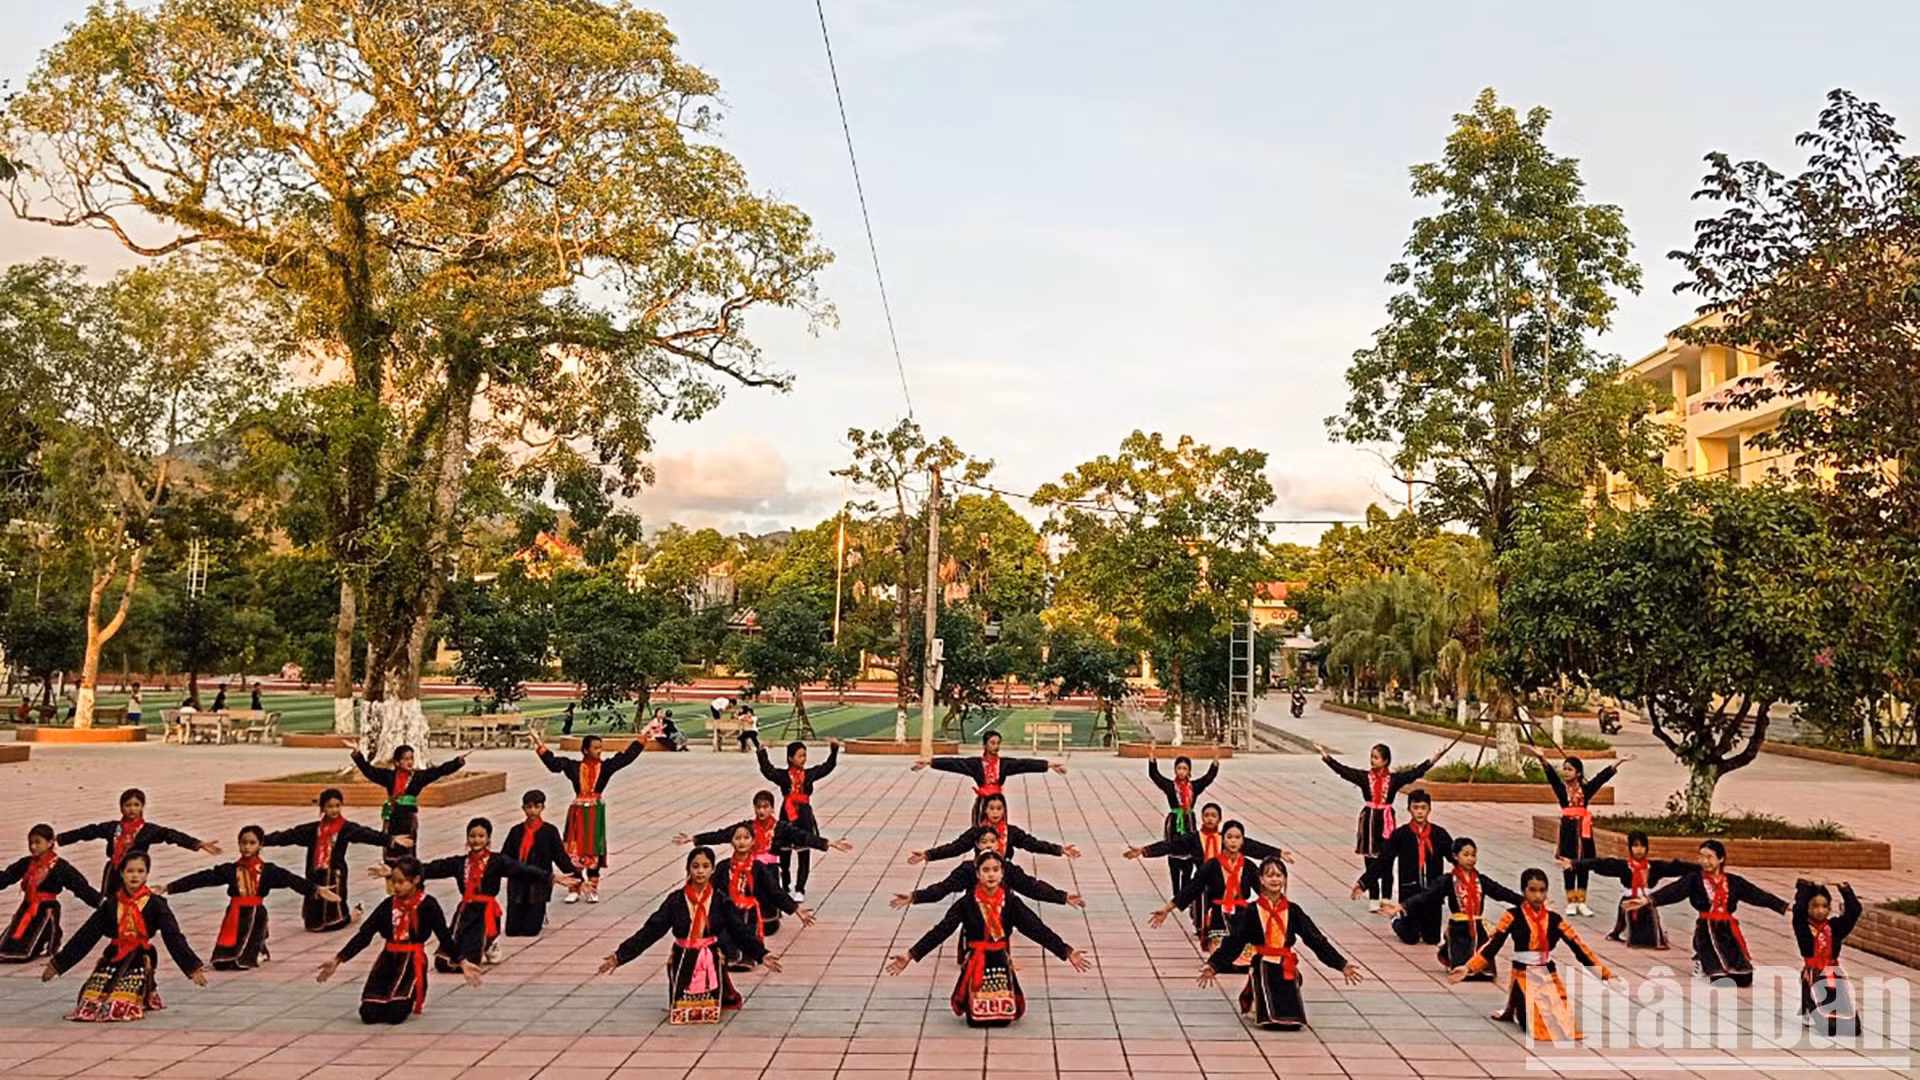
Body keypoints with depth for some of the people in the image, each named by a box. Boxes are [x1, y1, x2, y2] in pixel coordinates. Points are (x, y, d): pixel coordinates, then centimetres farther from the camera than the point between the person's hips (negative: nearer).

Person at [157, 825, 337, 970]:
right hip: (234, 916, 3)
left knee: (242, 962, -14)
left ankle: (259, 951, 21)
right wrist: (169, 887, -5)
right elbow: (202, 878, 1)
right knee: (221, 962, -2)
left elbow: (290, 879, -14)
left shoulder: (267, 870, -2)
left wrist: (315, 889, -28)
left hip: (255, 916, -3)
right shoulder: (229, 870, 4)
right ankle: (254, 947, 26)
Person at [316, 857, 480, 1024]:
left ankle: (412, 998, 17)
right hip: (388, 959, 4)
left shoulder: (427, 905, -8)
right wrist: (338, 959, 2)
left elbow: (445, 937, -9)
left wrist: (462, 963, -18)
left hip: (413, 961, -4)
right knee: (369, 1013, -9)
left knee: (396, 1014, -20)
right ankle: (388, 998, 27)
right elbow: (364, 934, 7)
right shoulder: (388, 904, 5)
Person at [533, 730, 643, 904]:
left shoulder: (605, 766, 1)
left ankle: (592, 890, 13)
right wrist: (540, 745, -8)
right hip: (578, 812, 0)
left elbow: (627, 757, -1)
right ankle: (574, 889, 15)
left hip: (596, 813, 0)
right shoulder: (574, 766, 1)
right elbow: (553, 762, -2)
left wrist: (642, 739, -4)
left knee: (593, 852, 3)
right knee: (574, 852, 4)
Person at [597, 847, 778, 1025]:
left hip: (712, 961, -1)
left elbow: (739, 931, -7)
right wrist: (621, 955, -16)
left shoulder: (721, 901, -7)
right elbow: (651, 930, -8)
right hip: (683, 961, 1)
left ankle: (724, 994, 40)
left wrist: (761, 954, -20)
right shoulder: (675, 900, -7)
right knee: (680, 1012, 8)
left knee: (711, 1012, 5)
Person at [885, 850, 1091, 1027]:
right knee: (975, 1021, 4)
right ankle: (972, 1005, 40)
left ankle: (1000, 1007, 39)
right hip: (975, 964, -1)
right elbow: (940, 931, -15)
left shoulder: (1012, 903, -7)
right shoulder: (966, 903, -11)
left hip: (1001, 963, 1)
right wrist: (910, 955, -24)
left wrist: (1067, 952, -21)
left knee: (1003, 1019, 3)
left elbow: (1037, 928, -11)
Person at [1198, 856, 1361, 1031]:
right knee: (1272, 1020, -20)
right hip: (1263, 968, -3)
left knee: (1293, 1021, -7)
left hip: (1287, 970, 3)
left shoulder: (1293, 910, 4)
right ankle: (1253, 1003, 15)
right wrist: (1213, 965, -17)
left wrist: (1342, 964, 1)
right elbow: (1233, 941, -6)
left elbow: (1316, 939, 7)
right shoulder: (1252, 911, -3)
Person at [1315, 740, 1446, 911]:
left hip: (1386, 821, -1)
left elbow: (1415, 772, -7)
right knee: (1369, 861, 5)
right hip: (1368, 820, 1)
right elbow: (1342, 770, -6)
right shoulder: (1364, 776, 0)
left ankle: (1386, 898, 16)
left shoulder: (1394, 778, -1)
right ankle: (1373, 898, 15)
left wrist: (1433, 759, -16)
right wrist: (1325, 756, -14)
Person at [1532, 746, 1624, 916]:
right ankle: (1571, 903, 11)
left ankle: (1581, 903, 16)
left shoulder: (1586, 789, 3)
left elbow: (1601, 778, -7)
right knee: (1568, 867, 3)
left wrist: (1615, 765, -19)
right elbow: (1552, 775, -14)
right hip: (1568, 829, -1)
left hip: (1583, 829, 1)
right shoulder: (1561, 789, 0)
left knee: (1583, 867, 6)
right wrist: (1543, 759, -32)